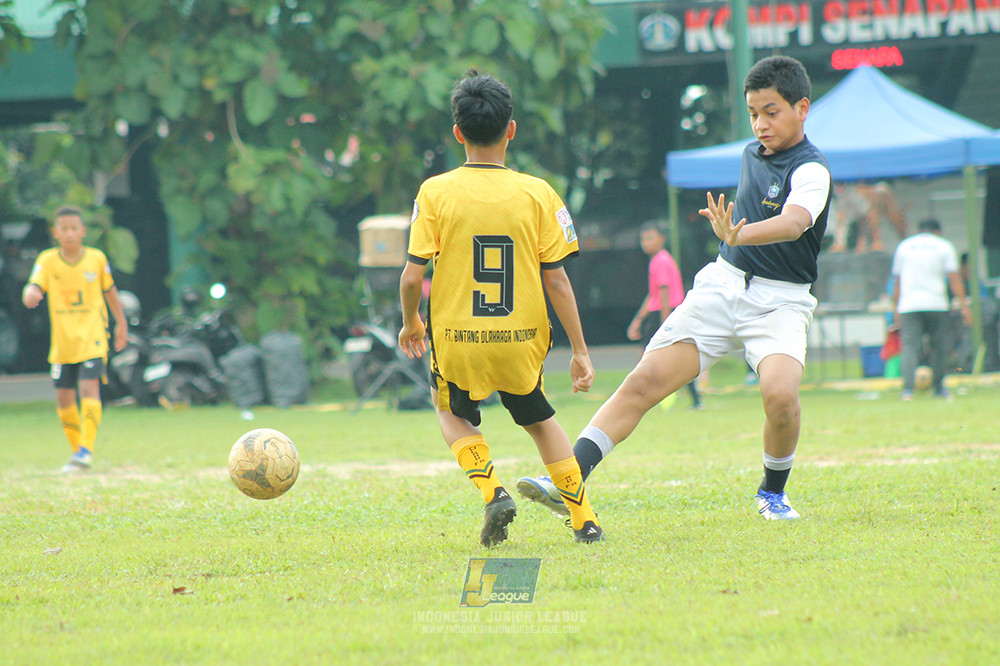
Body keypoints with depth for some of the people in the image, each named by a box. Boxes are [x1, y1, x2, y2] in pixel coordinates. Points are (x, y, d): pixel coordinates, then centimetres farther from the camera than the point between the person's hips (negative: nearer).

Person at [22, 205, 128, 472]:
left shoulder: (97, 259, -2)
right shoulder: (48, 260, -3)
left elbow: (110, 291, 13)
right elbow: (34, 287, -18)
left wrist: (121, 323, 19)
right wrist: (30, 293, -42)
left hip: (92, 338, -2)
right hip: (62, 341, 2)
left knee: (89, 388, -18)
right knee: (64, 397, 5)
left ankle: (86, 450, -20)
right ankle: (78, 449, 21)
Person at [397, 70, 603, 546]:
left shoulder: (435, 193, -7)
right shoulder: (537, 194, -5)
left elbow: (412, 277, -8)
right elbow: (556, 280, -4)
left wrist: (410, 323, 12)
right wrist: (580, 350, 4)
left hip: (457, 340, -1)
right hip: (522, 341, 1)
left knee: (451, 410, 28)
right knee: (538, 419, 27)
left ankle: (492, 491, 4)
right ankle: (584, 519, 21)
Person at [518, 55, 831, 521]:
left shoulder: (810, 170, -14)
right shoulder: (753, 153, 10)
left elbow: (794, 221, -36)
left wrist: (740, 234, -52)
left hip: (780, 302, -6)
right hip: (721, 285, 6)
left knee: (779, 393, -30)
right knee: (645, 381, -9)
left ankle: (773, 492, -2)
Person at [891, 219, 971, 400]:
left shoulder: (903, 246, 14)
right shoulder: (944, 246, 7)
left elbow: (897, 281, 15)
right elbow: (954, 278, -1)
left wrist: (896, 309, 20)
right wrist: (964, 305, -2)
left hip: (908, 305, 1)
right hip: (936, 303, -1)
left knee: (909, 346, -6)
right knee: (939, 345, 12)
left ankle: (908, 388, -23)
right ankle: (938, 387, 18)